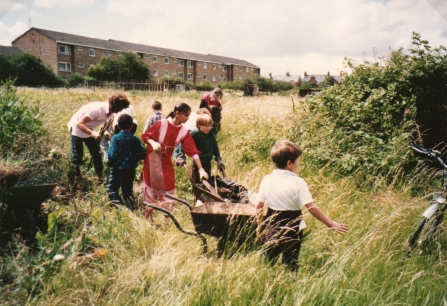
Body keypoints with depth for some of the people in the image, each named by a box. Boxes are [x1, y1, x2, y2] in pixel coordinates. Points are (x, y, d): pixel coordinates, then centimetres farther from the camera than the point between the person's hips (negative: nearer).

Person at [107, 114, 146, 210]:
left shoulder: (115, 138, -12)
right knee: (128, 191, 15)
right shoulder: (135, 139, -3)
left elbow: (112, 154, -18)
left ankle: (120, 207, -10)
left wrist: (110, 163, 2)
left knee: (111, 188, 7)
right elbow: (143, 154, -5)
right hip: (131, 170, 4)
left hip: (117, 169, -4)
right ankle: (130, 209, 12)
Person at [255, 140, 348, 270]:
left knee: (267, 262, 18)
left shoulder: (267, 179, -4)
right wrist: (331, 224, -11)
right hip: (292, 230, -3)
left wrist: (260, 225, 14)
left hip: (271, 228, 4)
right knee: (290, 264, 12)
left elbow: (259, 207, 0)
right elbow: (312, 208, -19)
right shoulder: (298, 182, -16)